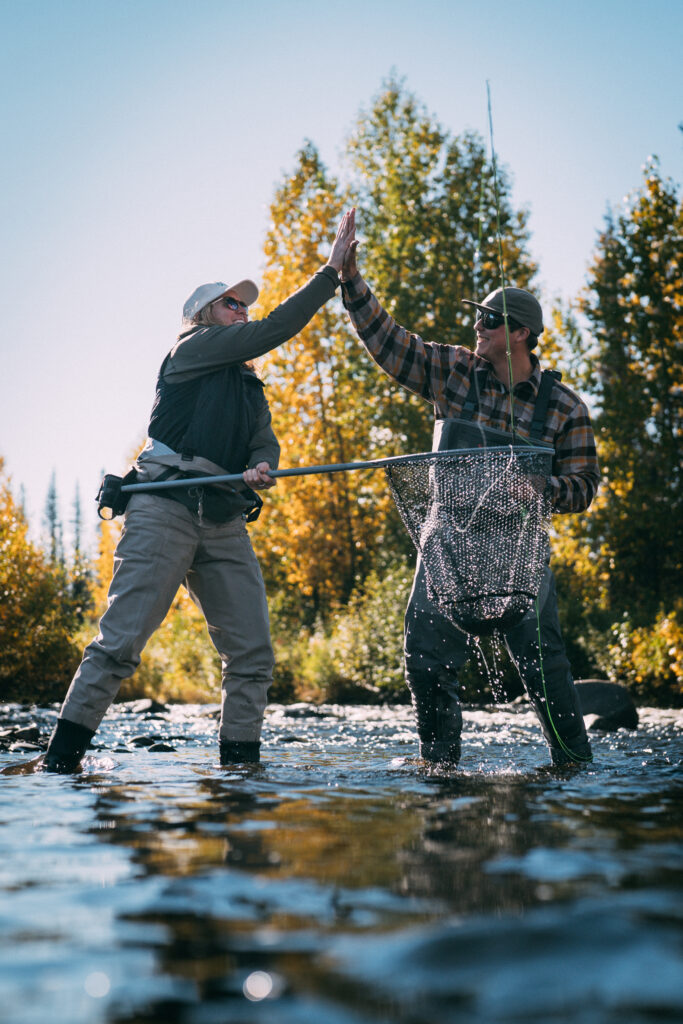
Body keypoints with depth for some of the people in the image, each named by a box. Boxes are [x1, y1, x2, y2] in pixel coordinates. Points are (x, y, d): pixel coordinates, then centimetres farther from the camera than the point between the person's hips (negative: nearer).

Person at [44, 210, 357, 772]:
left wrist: (261, 469, -12)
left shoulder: (250, 388, 27)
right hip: (166, 509, -7)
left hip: (226, 522, 8)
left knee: (253, 652, -1)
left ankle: (239, 761, 6)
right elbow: (278, 327, -1)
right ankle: (61, 758, -8)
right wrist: (333, 267, 0)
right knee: (121, 641, -12)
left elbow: (265, 442, 12)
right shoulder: (193, 346, 6)